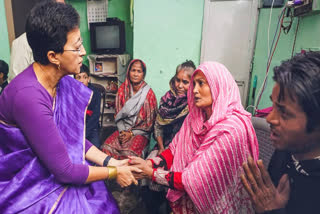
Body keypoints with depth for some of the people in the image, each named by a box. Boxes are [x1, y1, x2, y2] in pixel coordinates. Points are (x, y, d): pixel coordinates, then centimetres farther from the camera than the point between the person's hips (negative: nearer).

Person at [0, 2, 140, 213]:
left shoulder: (61, 83, -6)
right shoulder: (29, 96, -31)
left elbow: (74, 137, 2)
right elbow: (64, 171, -24)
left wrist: (112, 161, -5)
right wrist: (114, 172, -13)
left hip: (50, 175, 7)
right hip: (29, 190, -6)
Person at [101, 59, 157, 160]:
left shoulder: (148, 93, -6)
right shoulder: (122, 89, 6)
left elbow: (150, 122, -3)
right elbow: (118, 115, 9)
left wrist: (132, 133, -8)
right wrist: (122, 131, -6)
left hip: (140, 132, -3)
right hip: (123, 129, 4)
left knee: (129, 153, -30)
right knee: (106, 147, -22)